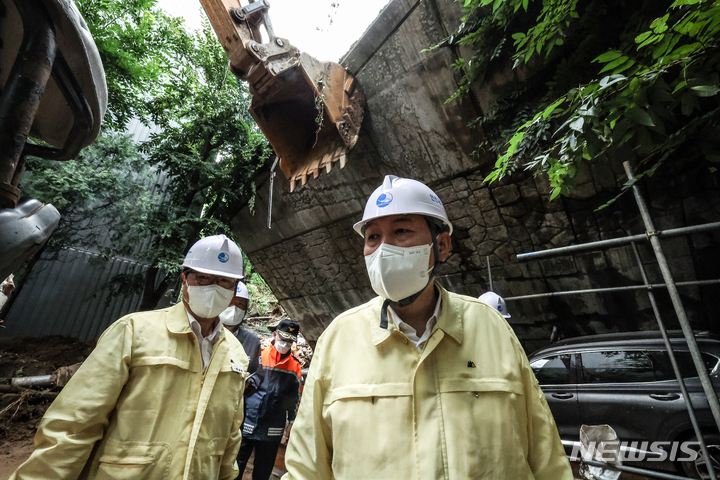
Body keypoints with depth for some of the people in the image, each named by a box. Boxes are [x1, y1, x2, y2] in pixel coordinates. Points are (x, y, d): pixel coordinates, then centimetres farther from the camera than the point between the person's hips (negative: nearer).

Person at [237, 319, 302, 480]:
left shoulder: (295, 366, 1)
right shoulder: (258, 355, -8)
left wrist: (291, 421, 13)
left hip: (272, 430, 3)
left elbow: (295, 396, 10)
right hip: (246, 424, -2)